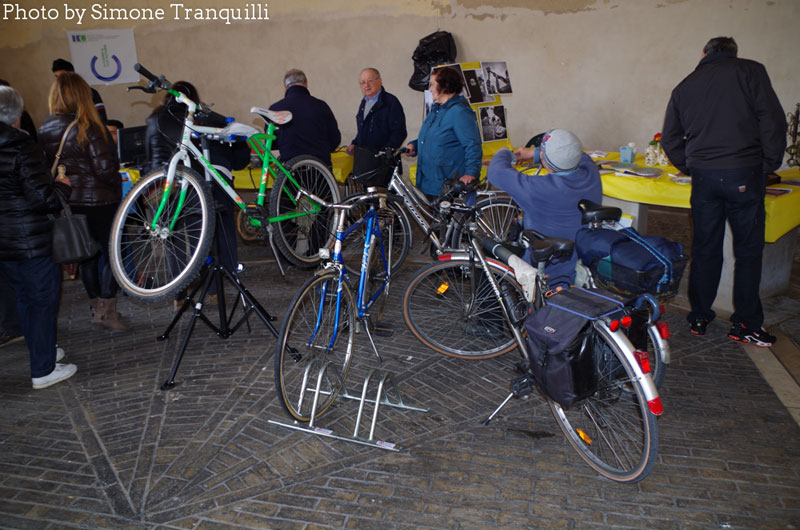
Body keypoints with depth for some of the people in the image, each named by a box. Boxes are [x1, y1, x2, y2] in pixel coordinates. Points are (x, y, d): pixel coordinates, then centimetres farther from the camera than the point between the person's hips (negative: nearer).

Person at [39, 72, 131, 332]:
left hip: (69, 203, 7)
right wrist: (118, 185, -1)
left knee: (87, 255, 14)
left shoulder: (45, 129, 5)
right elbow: (105, 169, -18)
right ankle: (107, 311, 5)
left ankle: (96, 310, 24)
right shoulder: (87, 127, -16)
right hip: (99, 200, -7)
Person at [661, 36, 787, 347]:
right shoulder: (749, 71, 3)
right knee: (748, 251, 5)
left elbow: (670, 138, 14)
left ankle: (699, 319, 19)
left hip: (703, 177, 4)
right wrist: (770, 164, 3)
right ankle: (745, 324, 11)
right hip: (744, 173, -3)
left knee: (705, 249, 11)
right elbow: (773, 120, -5)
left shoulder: (685, 86, 15)